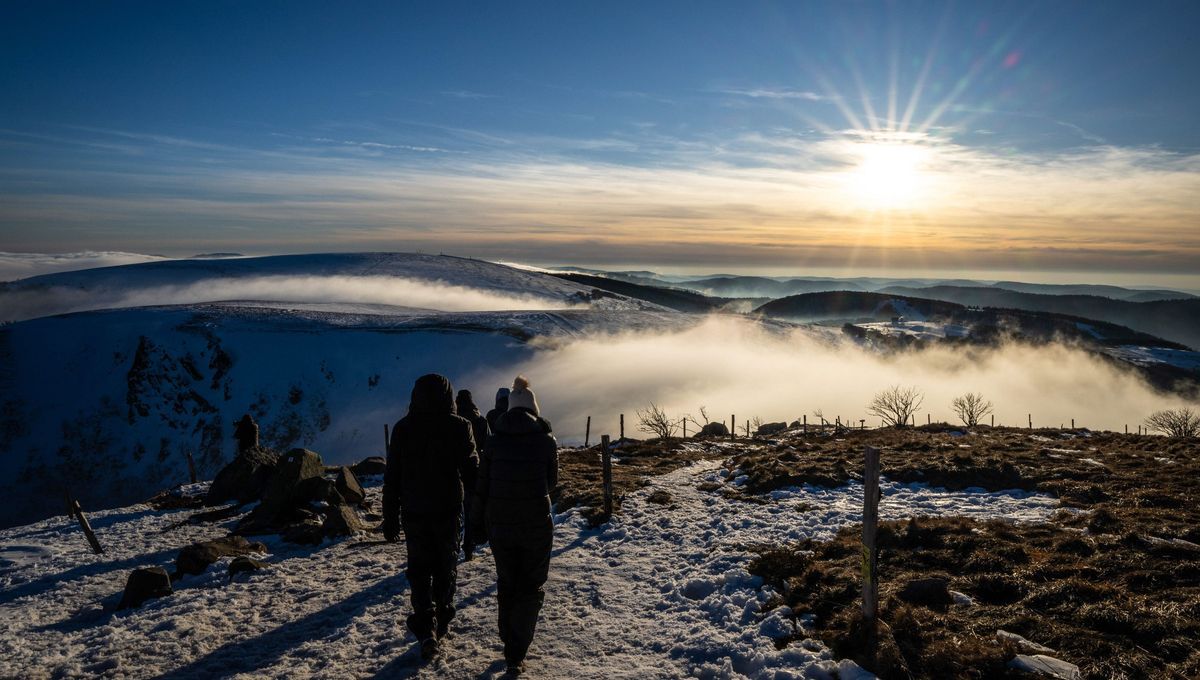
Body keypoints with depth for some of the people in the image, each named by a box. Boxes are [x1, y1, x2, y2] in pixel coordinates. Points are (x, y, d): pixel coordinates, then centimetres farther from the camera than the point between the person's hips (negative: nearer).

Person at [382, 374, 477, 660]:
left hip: (414, 512, 0)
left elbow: (392, 478, -2)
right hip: (448, 511, 0)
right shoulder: (459, 426, -9)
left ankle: (426, 629, -4)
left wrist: (390, 519, 5)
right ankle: (441, 623, 27)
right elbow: (471, 470, -8)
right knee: (445, 568, 16)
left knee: (419, 570, 9)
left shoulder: (403, 428, -4)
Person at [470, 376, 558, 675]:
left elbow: (481, 485, -2)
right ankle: (516, 654, 3)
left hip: (499, 525, 2)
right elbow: (552, 481, 4)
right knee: (531, 588, 12)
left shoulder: (494, 439, -5)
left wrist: (478, 522, 9)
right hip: (537, 524, -2)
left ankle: (510, 648, 28)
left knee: (506, 584, 20)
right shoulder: (546, 440, -8)